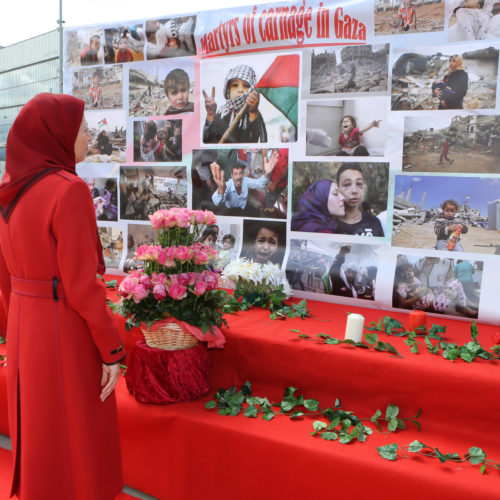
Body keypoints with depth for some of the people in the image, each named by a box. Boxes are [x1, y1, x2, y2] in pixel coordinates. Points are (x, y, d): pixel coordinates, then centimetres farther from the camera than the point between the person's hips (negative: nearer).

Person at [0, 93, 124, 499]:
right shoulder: (69, 190, -21)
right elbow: (82, 284, -22)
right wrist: (112, 349, -13)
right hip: (67, 330, -8)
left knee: (39, 431, 23)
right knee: (75, 443, 9)